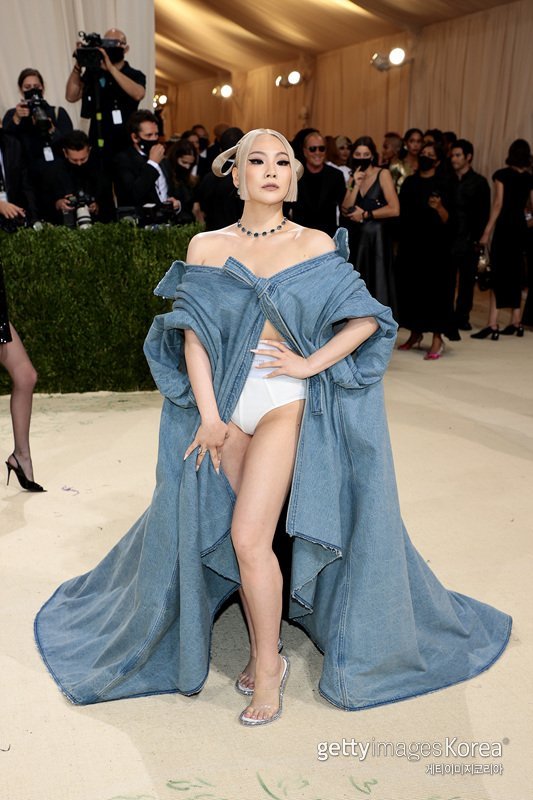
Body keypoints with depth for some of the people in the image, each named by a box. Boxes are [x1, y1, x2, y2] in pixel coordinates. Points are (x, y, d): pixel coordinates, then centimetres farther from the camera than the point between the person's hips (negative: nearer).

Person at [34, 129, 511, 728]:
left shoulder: (316, 246, 1)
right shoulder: (206, 247, 4)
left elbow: (366, 320, -1)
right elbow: (194, 334, -3)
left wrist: (311, 363, -11)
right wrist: (209, 416, -10)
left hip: (285, 403, -2)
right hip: (224, 402, 3)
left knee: (247, 537, -11)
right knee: (246, 537, 9)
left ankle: (269, 665, 10)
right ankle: (261, 647, 30)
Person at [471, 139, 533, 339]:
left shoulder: (502, 174, -5)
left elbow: (498, 204, -11)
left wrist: (487, 232, -11)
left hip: (505, 227, -5)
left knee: (498, 274, -7)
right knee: (515, 274, 12)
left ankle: (493, 324, -15)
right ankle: (515, 322, 16)